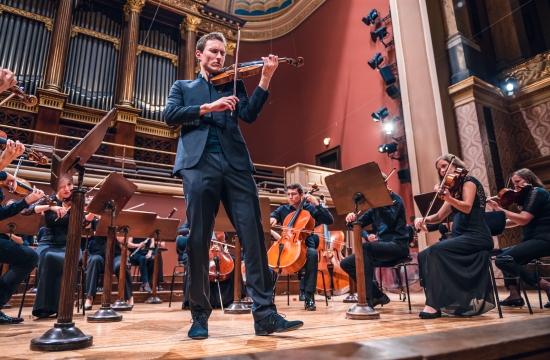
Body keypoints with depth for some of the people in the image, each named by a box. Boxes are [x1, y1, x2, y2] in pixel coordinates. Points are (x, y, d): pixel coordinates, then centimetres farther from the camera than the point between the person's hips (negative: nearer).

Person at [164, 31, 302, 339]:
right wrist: (207, 107, -7)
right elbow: (171, 116, 5)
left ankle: (265, 314, -3)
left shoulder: (234, 85, 26)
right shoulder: (183, 87, 24)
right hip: (199, 163, -1)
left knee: (254, 234, -7)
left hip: (235, 163, 1)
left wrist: (266, 78, -4)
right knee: (198, 239, -2)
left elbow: (249, 115, 7)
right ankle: (200, 315, 10)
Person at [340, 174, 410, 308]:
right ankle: (378, 295, 3)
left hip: (397, 245, -8)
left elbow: (390, 220, -22)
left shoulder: (395, 199, -2)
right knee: (346, 263, -6)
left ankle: (367, 299, -34)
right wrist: (352, 219, -12)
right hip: (380, 246, 8)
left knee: (365, 246, -37)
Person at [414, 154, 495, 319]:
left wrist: (449, 198, -36)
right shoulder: (454, 189, 21)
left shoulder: (469, 181, -1)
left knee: (435, 251, -28)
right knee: (424, 256, -9)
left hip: (476, 237, -8)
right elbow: (438, 217, 18)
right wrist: (422, 219, -1)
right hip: (462, 238, 8)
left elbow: (467, 207, -18)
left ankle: (434, 304, -25)